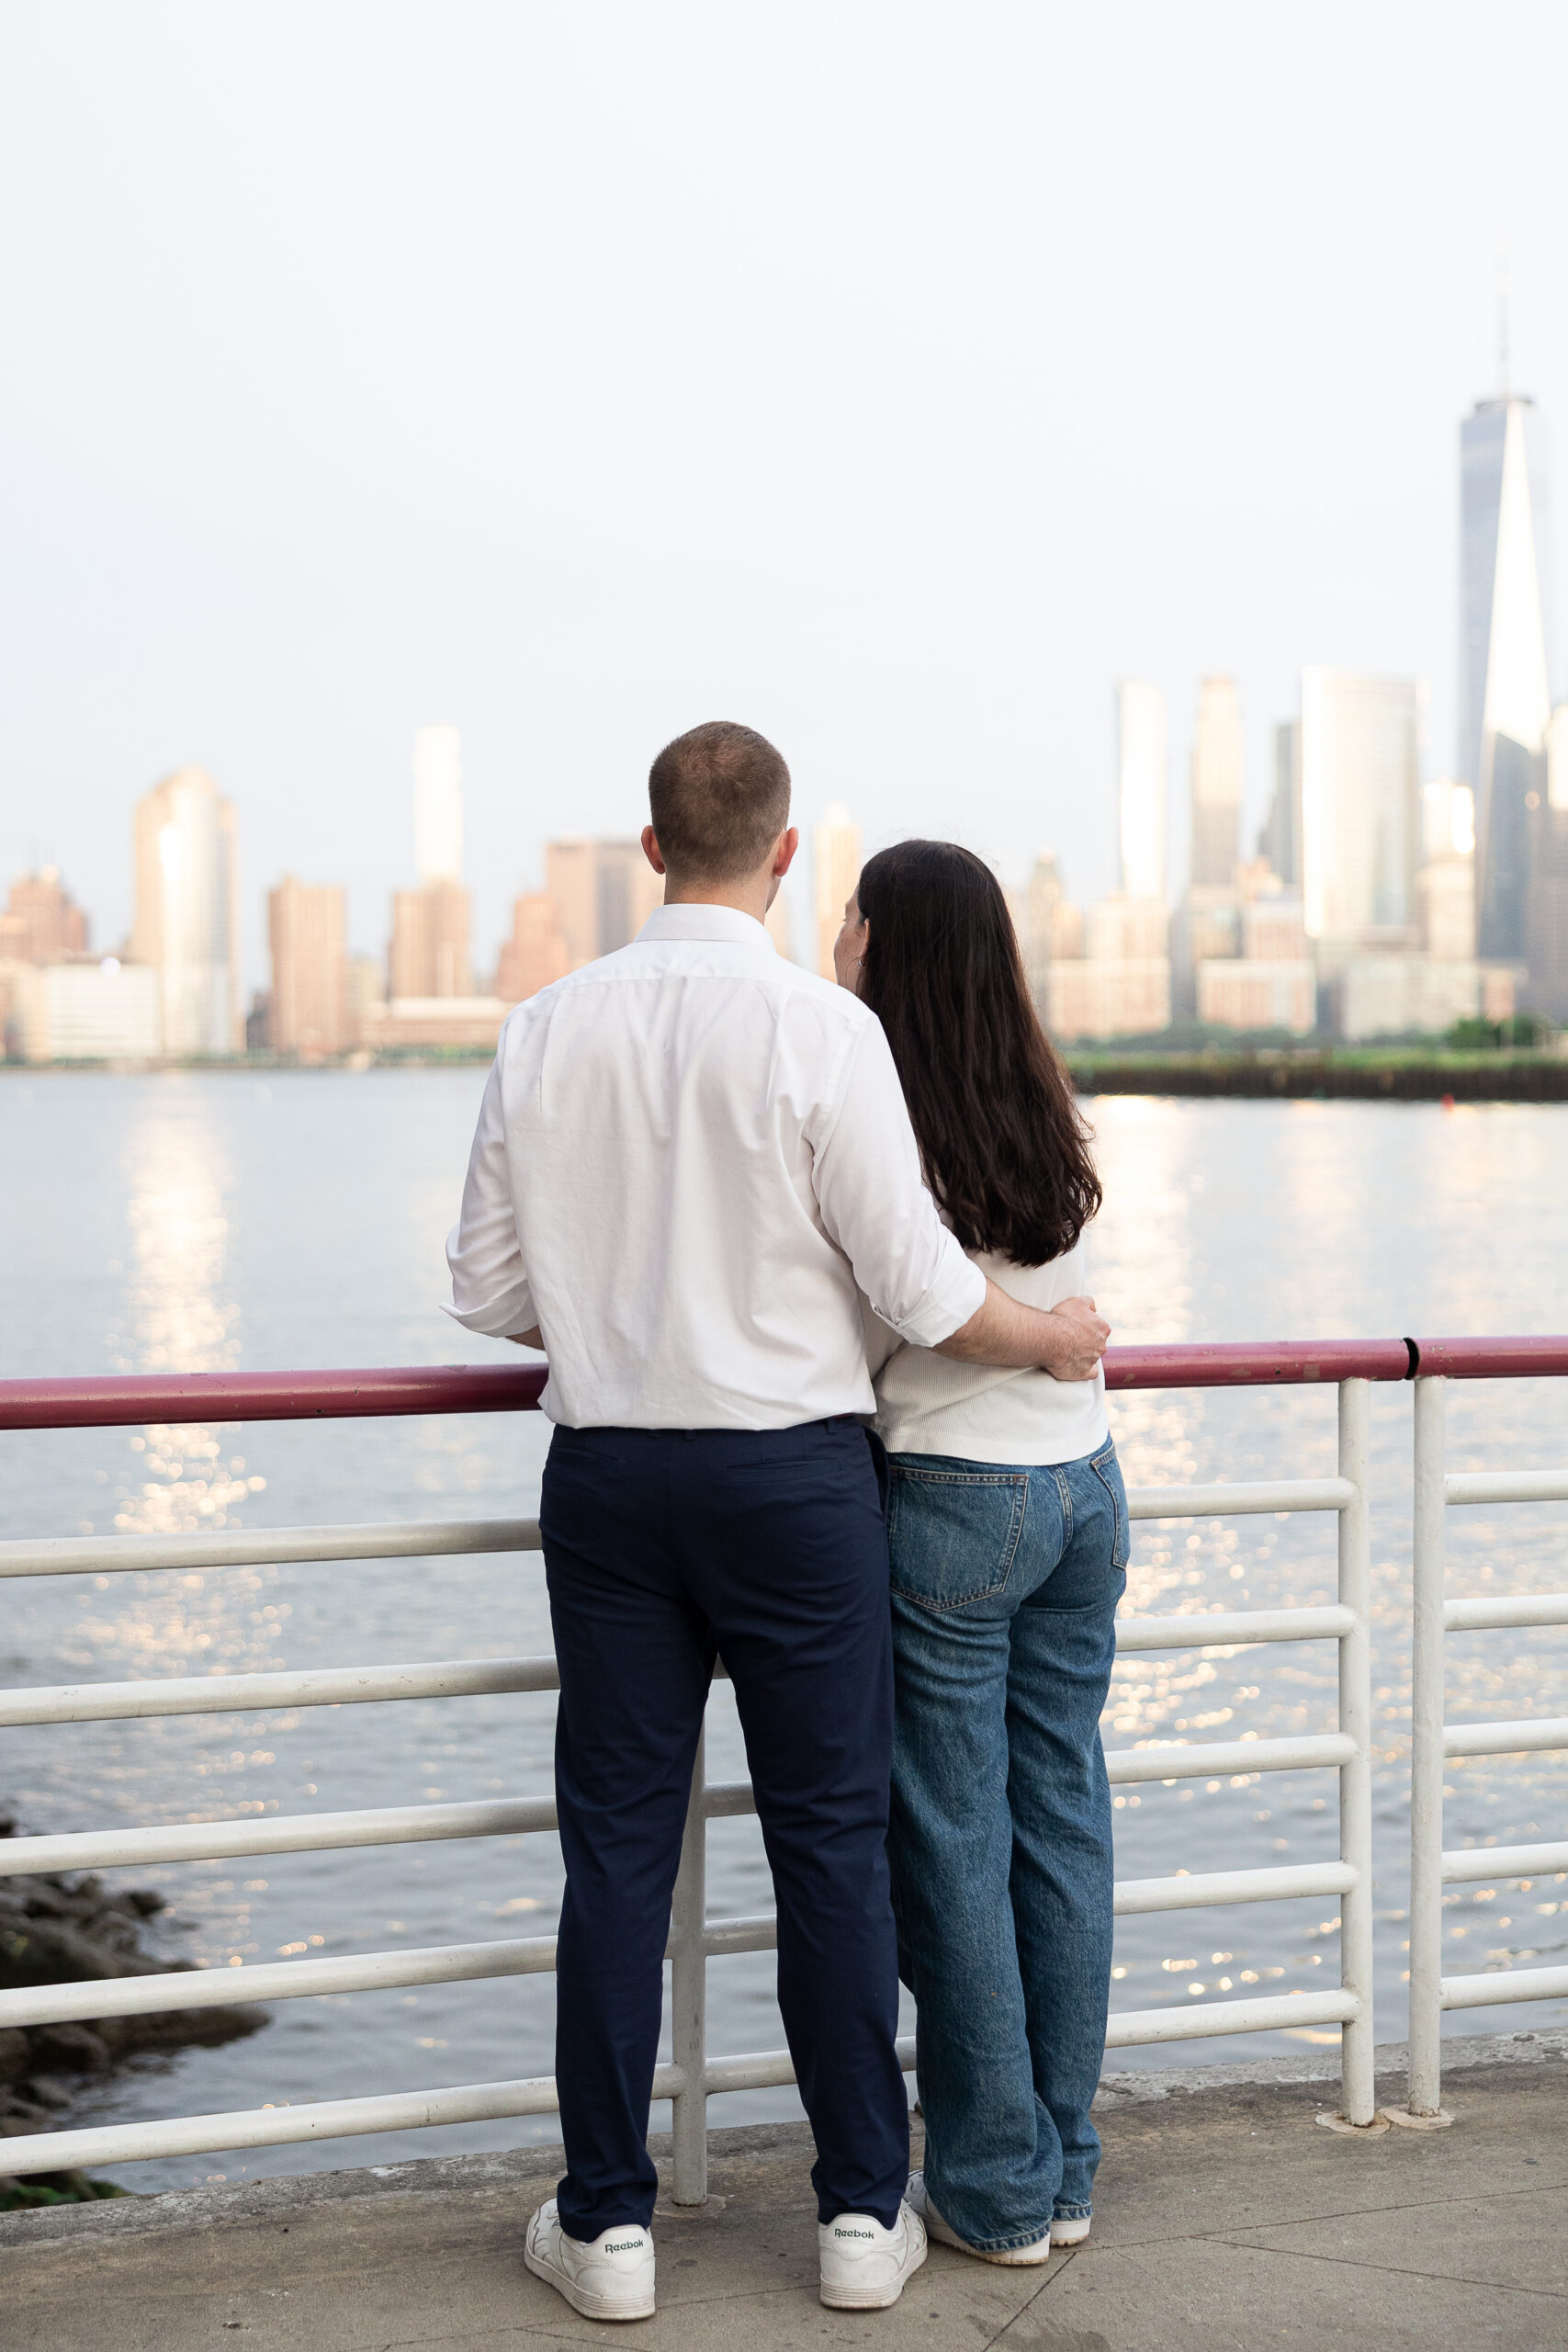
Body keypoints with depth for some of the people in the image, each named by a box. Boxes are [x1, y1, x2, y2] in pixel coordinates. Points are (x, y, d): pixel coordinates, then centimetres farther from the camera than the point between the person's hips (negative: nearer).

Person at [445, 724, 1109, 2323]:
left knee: (616, 1842, 8)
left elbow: (488, 1292, 5)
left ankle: (605, 2221, 15)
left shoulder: (548, 1029, 0)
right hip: (792, 1469, -3)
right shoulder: (820, 1028, -11)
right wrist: (1059, 1337, 8)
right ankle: (863, 2211, 16)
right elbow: (920, 1292, -10)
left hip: (606, 1472, 3)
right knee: (829, 1840, 7)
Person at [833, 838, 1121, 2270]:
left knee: (953, 1843, 4)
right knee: (1062, 1824, 12)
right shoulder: (1052, 1116, 6)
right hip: (1085, 1485, 7)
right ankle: (1064, 2171, 20)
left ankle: (996, 2190, 12)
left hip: (953, 1503, -6)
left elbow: (857, 1343, -9)